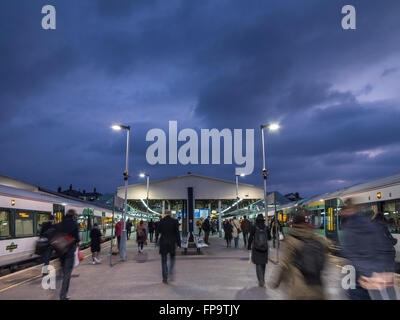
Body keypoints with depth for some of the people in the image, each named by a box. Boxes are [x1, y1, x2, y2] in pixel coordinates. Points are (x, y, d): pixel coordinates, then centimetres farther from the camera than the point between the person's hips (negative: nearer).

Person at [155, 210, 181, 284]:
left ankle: (165, 278, 7)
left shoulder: (161, 221, -2)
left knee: (164, 260, 9)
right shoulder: (174, 221, -4)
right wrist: (179, 243, -1)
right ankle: (171, 270, -9)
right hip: (172, 242, 0)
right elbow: (177, 233, -5)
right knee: (172, 257, 19)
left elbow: (157, 231, 2)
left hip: (163, 243, 0)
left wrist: (156, 240, 16)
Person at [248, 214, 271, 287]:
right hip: (265, 249, 2)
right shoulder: (266, 228, -3)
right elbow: (269, 238, 8)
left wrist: (249, 246, 4)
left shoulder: (253, 227, -10)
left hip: (256, 249, -2)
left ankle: (261, 280, -8)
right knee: (263, 264, 18)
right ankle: (262, 280, 30)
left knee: (258, 264, 4)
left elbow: (251, 238, -8)